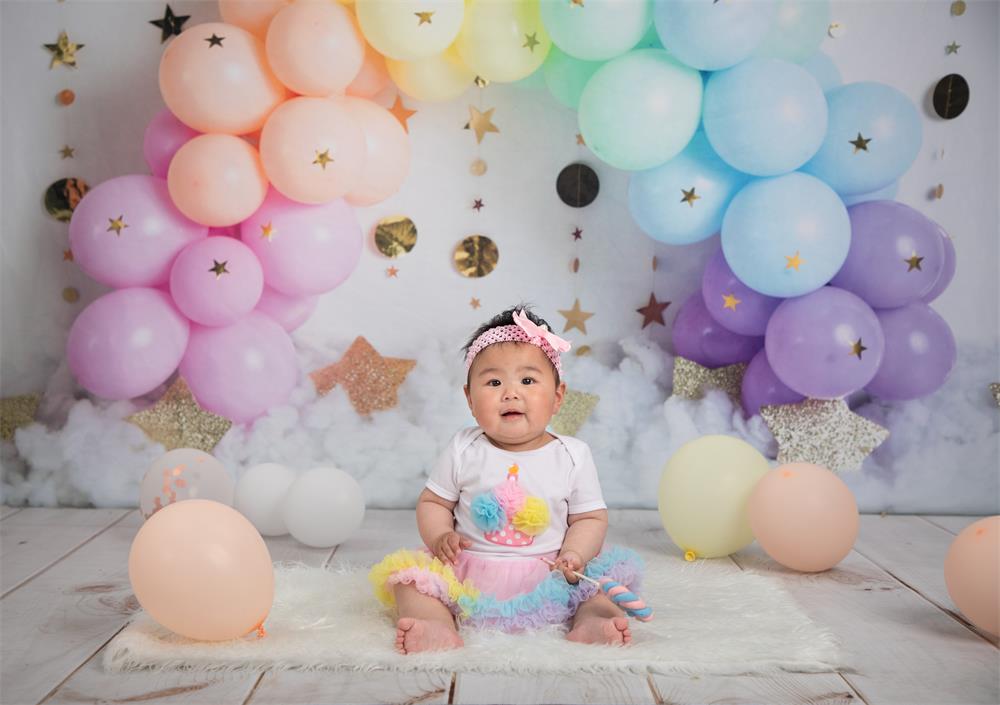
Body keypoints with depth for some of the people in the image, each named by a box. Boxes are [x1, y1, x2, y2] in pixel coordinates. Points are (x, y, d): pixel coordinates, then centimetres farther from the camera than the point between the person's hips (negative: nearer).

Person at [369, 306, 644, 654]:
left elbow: (590, 517, 4)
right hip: (466, 574, 1)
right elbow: (432, 502, 8)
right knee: (410, 575, -18)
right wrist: (440, 537, -12)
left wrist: (574, 554, -15)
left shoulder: (573, 456, 0)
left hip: (547, 577, 0)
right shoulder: (463, 451, 1)